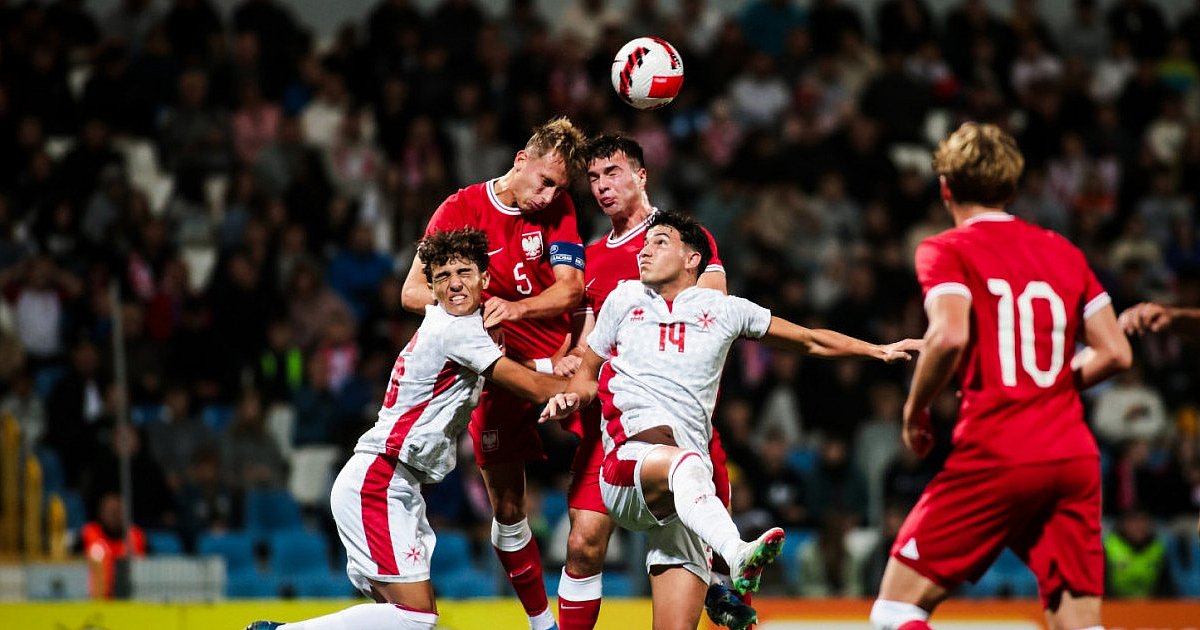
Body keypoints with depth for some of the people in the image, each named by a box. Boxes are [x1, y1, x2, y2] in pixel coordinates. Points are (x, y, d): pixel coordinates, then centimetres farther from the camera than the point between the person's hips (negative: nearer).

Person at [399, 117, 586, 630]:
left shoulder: (557, 208, 1)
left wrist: (514, 308, -30)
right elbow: (413, 291, -6)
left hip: (554, 362, 0)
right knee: (507, 509, 7)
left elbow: (571, 287, -11)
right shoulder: (461, 209, -3)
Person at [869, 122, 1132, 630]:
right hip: (1074, 454, 5)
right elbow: (1115, 353, 12)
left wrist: (915, 412, -2)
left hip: (996, 455, -5)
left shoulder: (947, 250, 1)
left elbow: (949, 336, -17)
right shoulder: (1065, 252, 16)